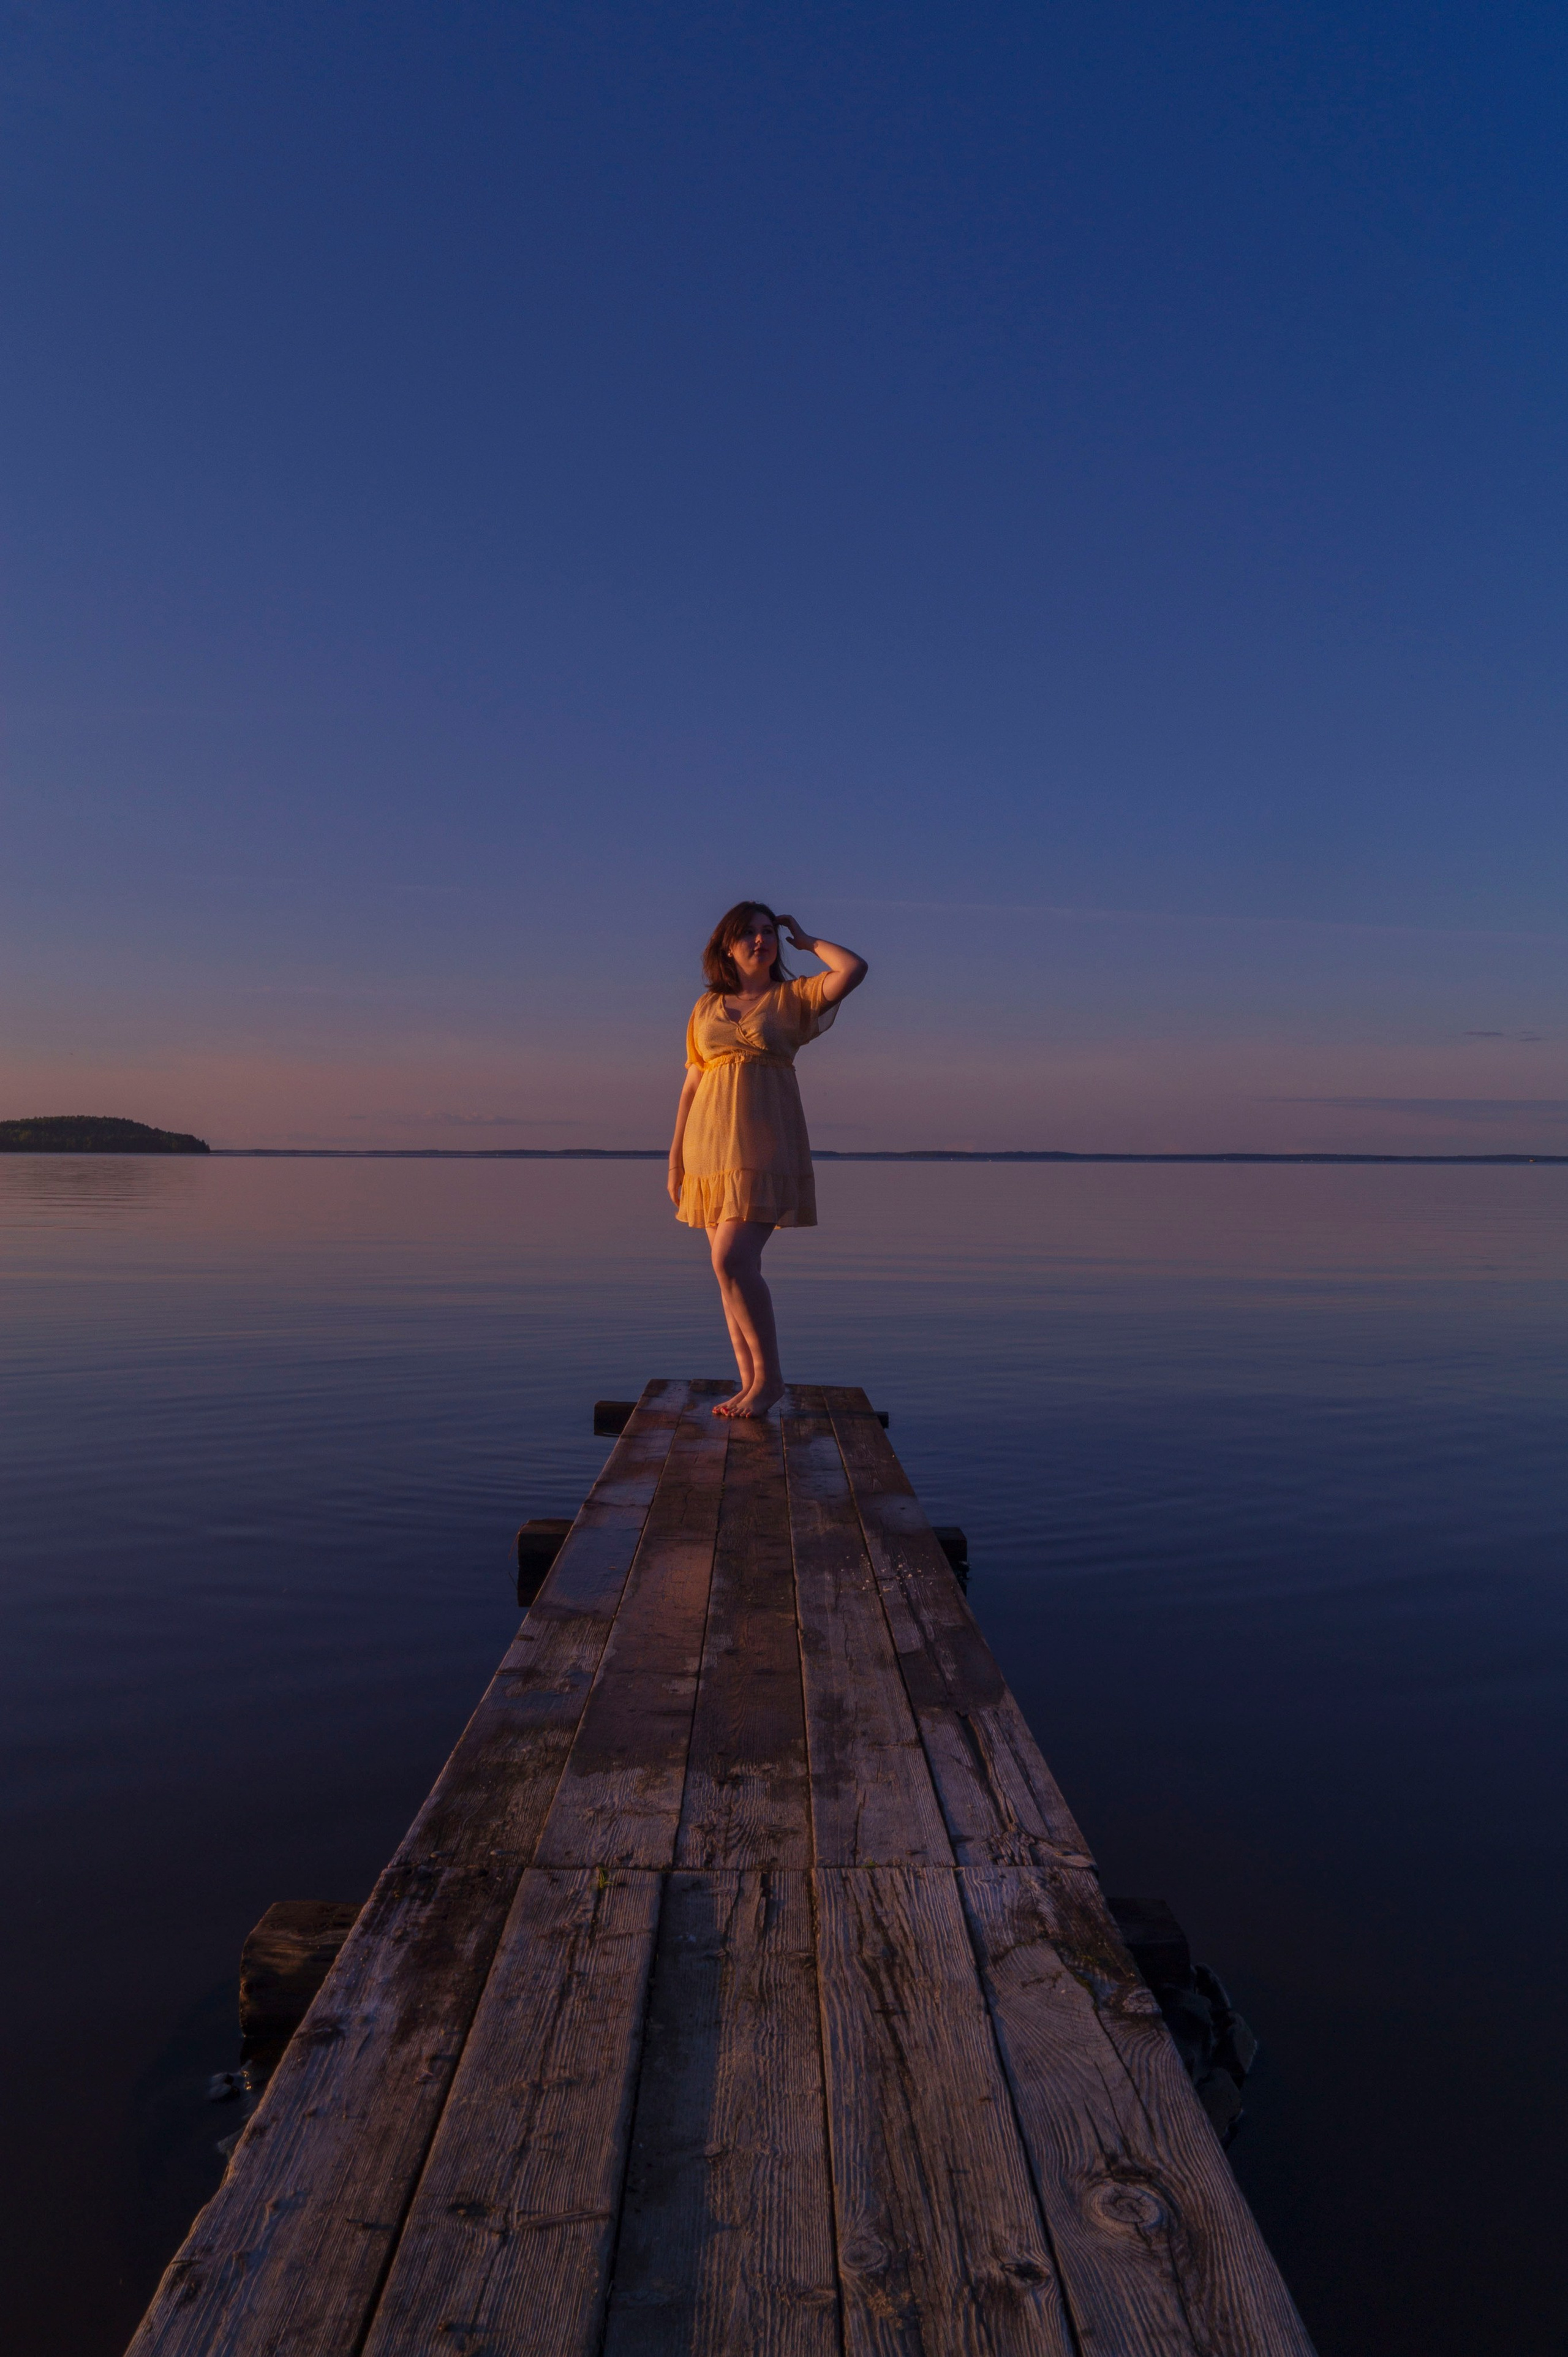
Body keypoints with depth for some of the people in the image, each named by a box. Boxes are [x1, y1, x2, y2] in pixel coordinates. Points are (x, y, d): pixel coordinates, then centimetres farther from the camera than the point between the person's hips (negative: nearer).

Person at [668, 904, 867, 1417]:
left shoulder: (792, 998, 4)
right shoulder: (706, 1008, 13)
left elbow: (854, 970, -13)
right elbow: (692, 1085, 15)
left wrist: (807, 941, 4)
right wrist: (676, 1158, 11)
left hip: (765, 1147, -4)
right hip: (712, 1146, 5)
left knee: (732, 1262, -17)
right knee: (733, 1269, 5)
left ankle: (769, 1376, -2)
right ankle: (750, 1383, 13)